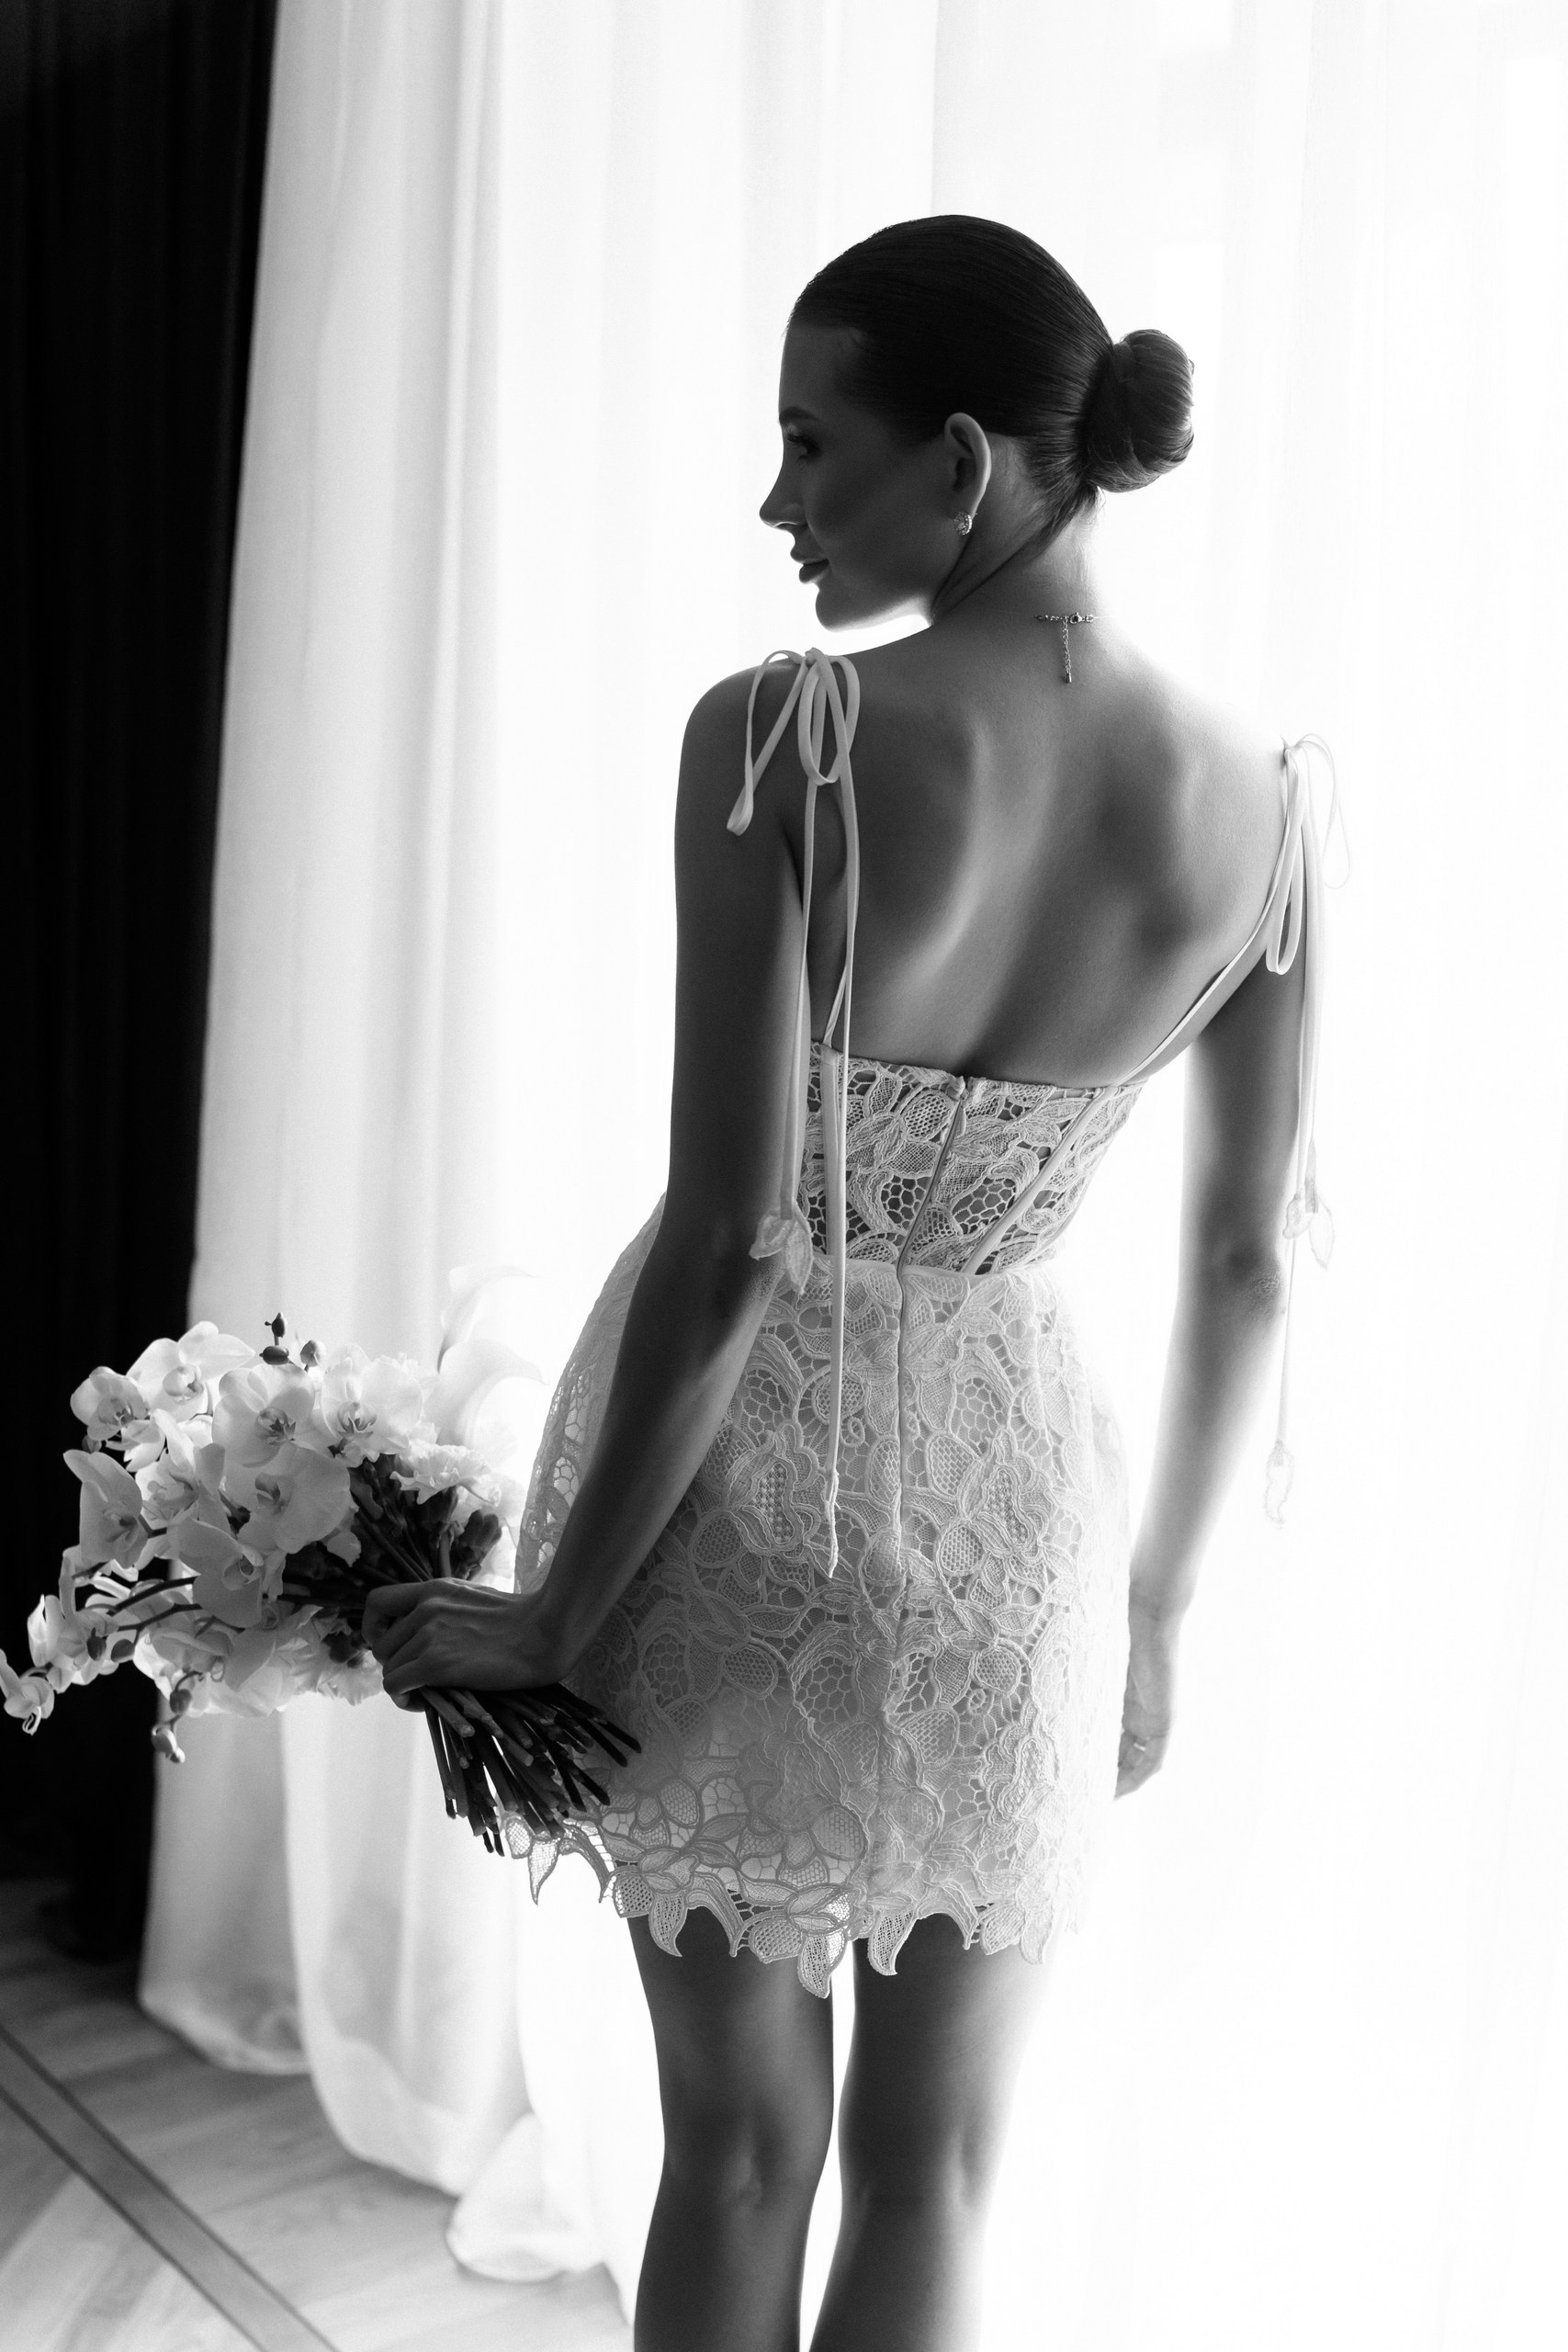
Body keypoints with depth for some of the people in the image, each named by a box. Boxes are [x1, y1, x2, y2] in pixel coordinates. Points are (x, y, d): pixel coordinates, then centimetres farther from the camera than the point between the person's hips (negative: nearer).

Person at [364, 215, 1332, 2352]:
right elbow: (1248, 1262, 1)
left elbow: (727, 1248, -21)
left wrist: (562, 1616, -9)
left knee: (741, 2143, 18)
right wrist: (1159, 1602, 14)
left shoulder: (783, 741, -20)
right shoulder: (1254, 809, -7)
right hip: (1017, 1504, 2)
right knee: (933, 2173, 20)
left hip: (737, 1494, -2)